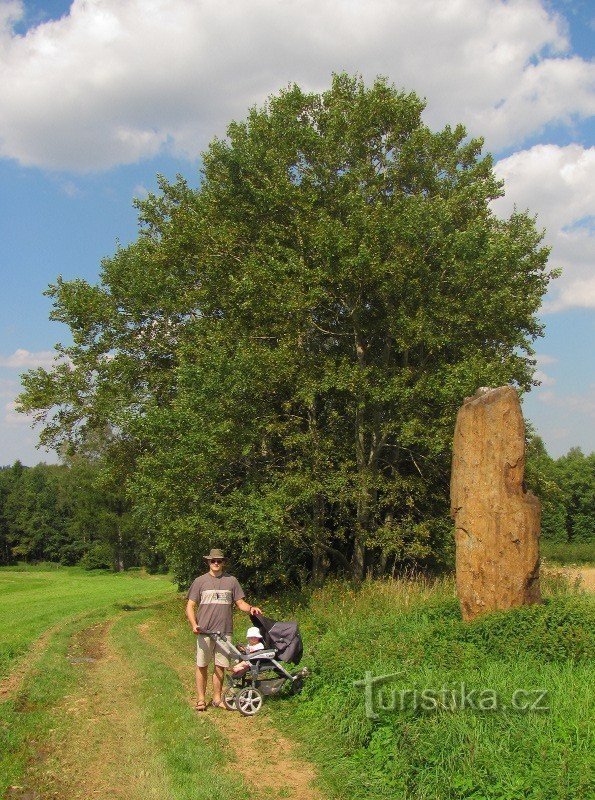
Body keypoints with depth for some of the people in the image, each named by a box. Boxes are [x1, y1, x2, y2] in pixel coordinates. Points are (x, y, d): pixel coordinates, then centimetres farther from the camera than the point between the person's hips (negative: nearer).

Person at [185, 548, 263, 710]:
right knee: (202, 666, 4)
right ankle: (200, 699, 15)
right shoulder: (200, 581, 4)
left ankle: (217, 698, 18)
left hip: (224, 631, 1)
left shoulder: (231, 581, 9)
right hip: (204, 630, -1)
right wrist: (194, 624, -13)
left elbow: (240, 602, 10)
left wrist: (250, 608, -11)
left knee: (220, 666, 6)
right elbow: (190, 606, 3)